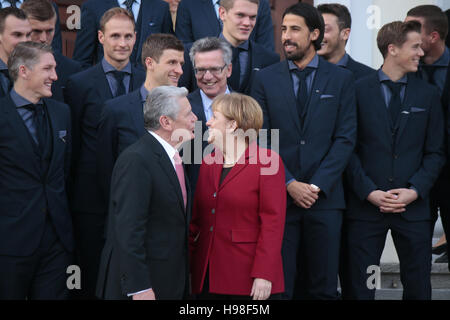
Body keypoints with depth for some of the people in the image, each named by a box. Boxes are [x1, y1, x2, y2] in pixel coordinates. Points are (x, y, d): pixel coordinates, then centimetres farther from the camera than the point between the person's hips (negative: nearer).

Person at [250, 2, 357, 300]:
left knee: (324, 286, 3)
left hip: (325, 197, 0)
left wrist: (318, 185, -9)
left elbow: (346, 138, 0)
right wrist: (289, 184, -8)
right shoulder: (266, 79, 7)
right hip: (279, 197, 0)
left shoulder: (341, 79, 6)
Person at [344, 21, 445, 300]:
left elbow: (436, 152, 7)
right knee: (360, 288, 1)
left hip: (414, 206, 2)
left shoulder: (428, 95, 9)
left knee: (418, 287, 6)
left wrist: (415, 190, -7)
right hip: (366, 205, -2)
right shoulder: (359, 91, 1)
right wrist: (369, 192, -11)